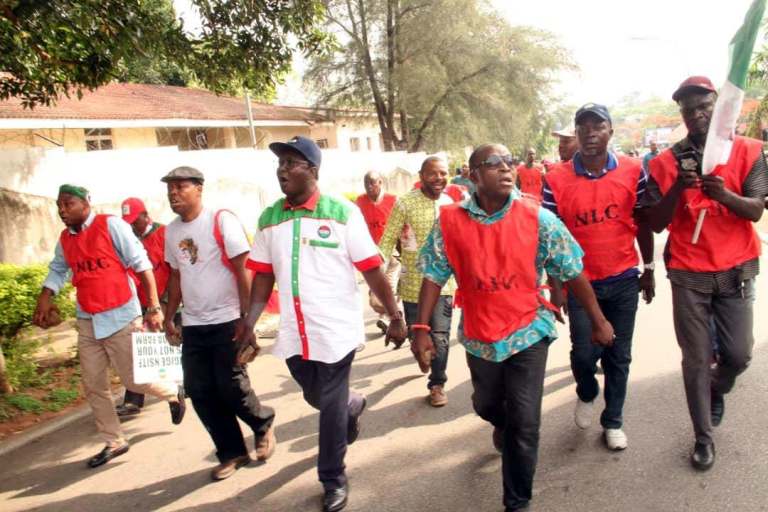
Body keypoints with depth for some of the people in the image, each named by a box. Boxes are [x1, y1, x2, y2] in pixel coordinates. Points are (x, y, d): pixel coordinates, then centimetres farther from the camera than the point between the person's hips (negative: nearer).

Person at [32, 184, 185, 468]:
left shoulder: (111, 225, -12)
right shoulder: (64, 239, 7)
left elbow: (141, 263, -14)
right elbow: (57, 270, 23)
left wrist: (154, 306, -18)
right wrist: (45, 298, 7)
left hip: (121, 317, -6)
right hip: (87, 322, 7)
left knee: (134, 379, -1)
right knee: (93, 386, 9)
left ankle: (173, 394, 30)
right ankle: (114, 442, 23)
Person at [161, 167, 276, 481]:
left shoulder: (221, 220, -11)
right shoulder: (171, 231, 8)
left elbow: (242, 271, -13)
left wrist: (245, 318, -17)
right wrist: (169, 318, 15)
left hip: (226, 320, -6)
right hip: (192, 325, 6)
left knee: (231, 387, -4)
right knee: (199, 391, 6)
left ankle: (263, 424, 27)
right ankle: (232, 453, 21)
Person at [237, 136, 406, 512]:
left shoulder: (342, 212, -9)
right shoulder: (268, 219, 4)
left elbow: (372, 268, -9)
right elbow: (264, 275, 9)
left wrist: (395, 316, -10)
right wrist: (250, 321, 4)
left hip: (336, 329, -4)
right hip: (293, 332, 5)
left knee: (331, 405, 5)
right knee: (316, 397, 20)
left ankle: (333, 480, 27)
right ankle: (352, 405, 54)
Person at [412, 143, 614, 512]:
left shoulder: (538, 218, -11)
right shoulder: (450, 221, -9)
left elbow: (573, 272, -4)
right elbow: (433, 276, -4)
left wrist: (598, 321, 1)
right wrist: (421, 329, -10)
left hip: (528, 331, -2)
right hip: (479, 336, 2)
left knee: (524, 422, -2)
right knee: (487, 406, 23)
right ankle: (503, 426, 61)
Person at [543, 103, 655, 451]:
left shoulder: (633, 171, -5)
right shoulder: (556, 179, -10)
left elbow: (643, 223, 6)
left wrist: (649, 270, 9)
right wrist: (556, 285, -6)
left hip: (623, 280, 2)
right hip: (580, 282, -2)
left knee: (618, 356, 11)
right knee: (584, 352, 0)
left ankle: (613, 421, 30)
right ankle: (586, 395, 35)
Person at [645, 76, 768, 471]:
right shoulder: (666, 162, 0)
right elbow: (656, 224, -3)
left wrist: (724, 193, -28)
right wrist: (676, 189, -21)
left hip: (735, 270, 1)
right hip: (689, 274, 0)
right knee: (696, 359, 5)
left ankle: (716, 389, 40)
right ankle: (704, 436, 21)